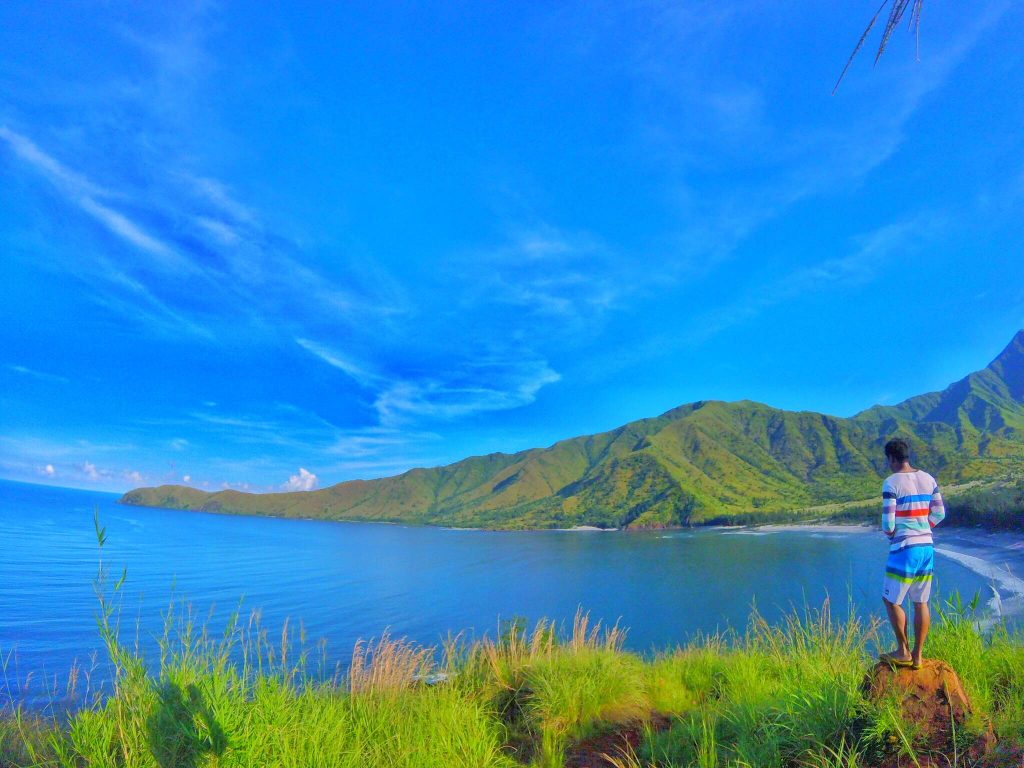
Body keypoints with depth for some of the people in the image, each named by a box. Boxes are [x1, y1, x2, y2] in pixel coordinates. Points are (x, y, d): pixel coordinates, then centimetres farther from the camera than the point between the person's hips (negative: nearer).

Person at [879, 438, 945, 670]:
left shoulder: (891, 483, -13)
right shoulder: (928, 479, 7)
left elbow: (888, 523, -15)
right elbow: (939, 513, 11)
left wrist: (889, 533, 6)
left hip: (904, 549, -7)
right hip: (927, 547, 7)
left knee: (891, 600, 7)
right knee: (921, 603, 11)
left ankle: (903, 652, 13)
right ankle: (917, 656, 17)